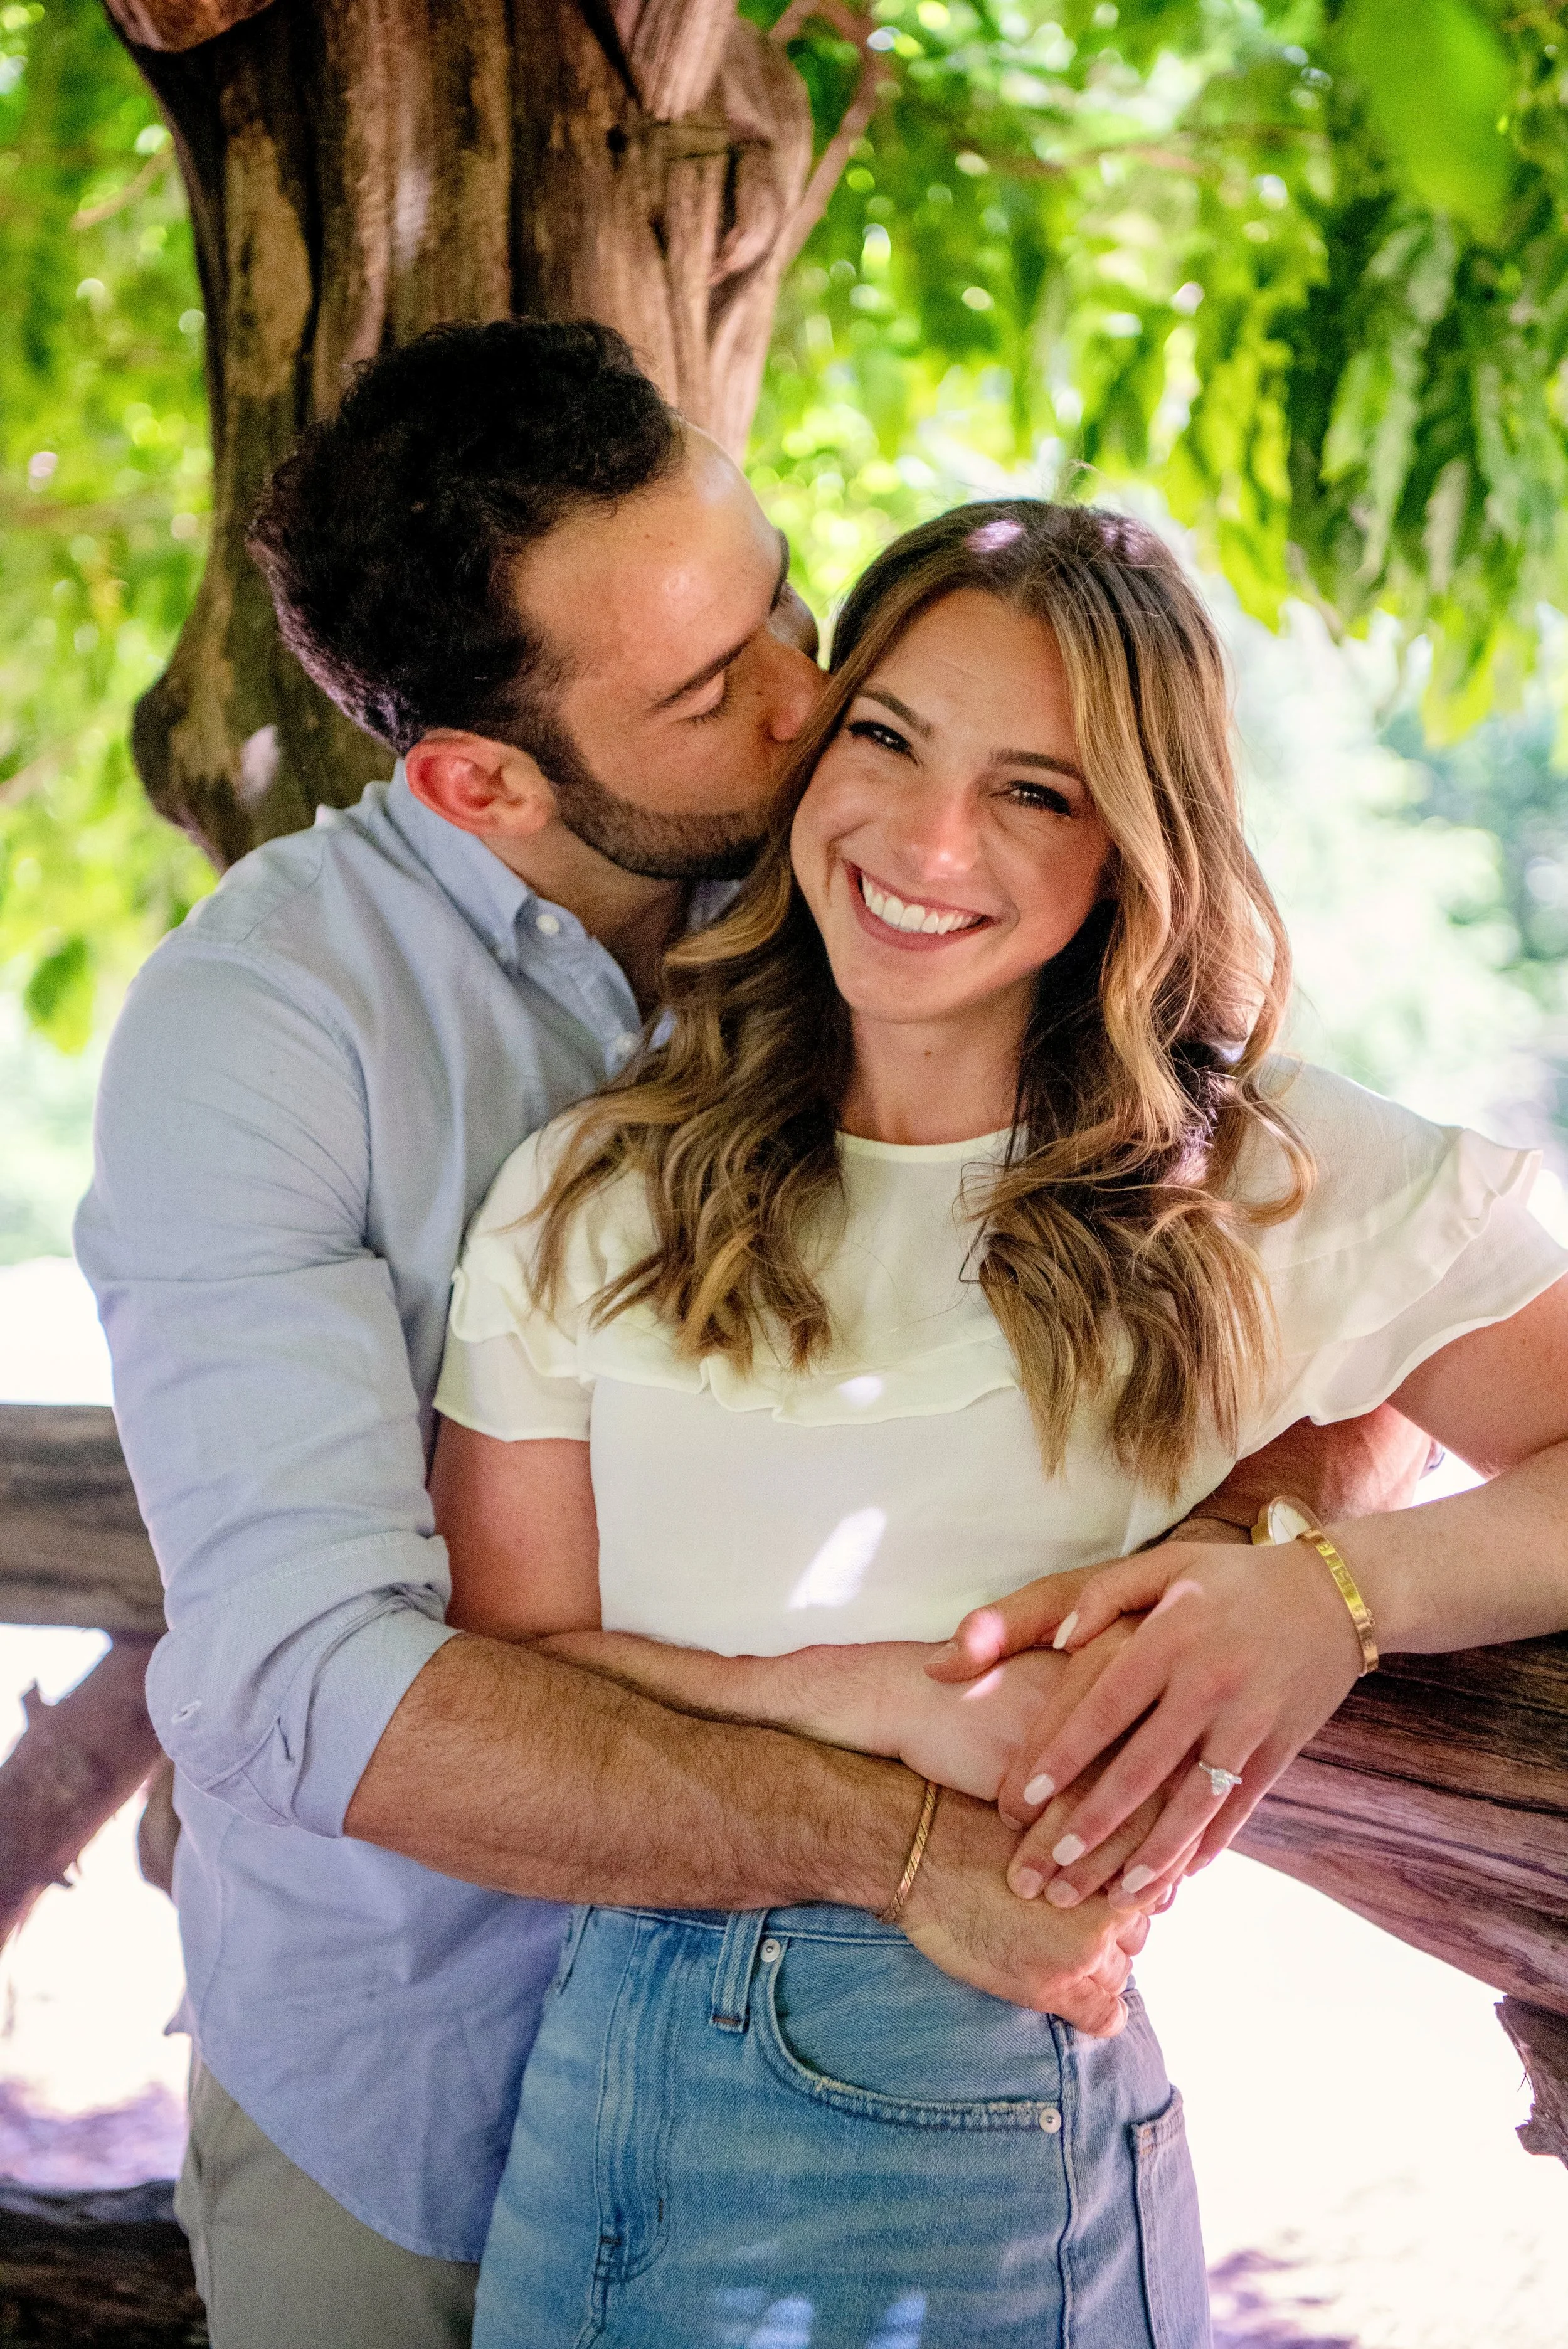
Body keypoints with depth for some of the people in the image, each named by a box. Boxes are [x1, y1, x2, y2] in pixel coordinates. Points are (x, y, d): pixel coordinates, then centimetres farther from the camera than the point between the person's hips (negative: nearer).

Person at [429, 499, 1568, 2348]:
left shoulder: (1275, 1184, -4)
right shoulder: (593, 1199, 1)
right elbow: (502, 1666, -3)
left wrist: (1339, 1589, -26)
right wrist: (883, 1695, -18)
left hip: (1004, 2114, -2)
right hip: (609, 2090, 2)